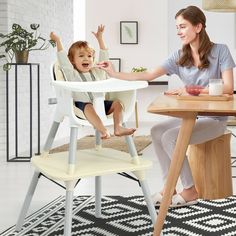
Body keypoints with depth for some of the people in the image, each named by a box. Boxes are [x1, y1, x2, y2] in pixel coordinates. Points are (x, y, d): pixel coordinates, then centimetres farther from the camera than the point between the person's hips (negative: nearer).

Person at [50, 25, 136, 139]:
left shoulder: (97, 72, 20)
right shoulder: (73, 74, 6)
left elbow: (103, 57, 22)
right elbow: (63, 61, -4)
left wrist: (100, 38, 21)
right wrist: (58, 41, -3)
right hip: (82, 104, -5)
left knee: (117, 103, -14)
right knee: (89, 107, -38)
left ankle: (118, 128, -27)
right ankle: (103, 131, -54)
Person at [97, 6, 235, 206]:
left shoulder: (220, 51, -8)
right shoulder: (179, 57, 4)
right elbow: (149, 75, -2)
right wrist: (115, 74, -11)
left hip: (215, 118, -6)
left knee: (170, 137, -23)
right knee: (157, 132, -14)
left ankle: (190, 190, -8)